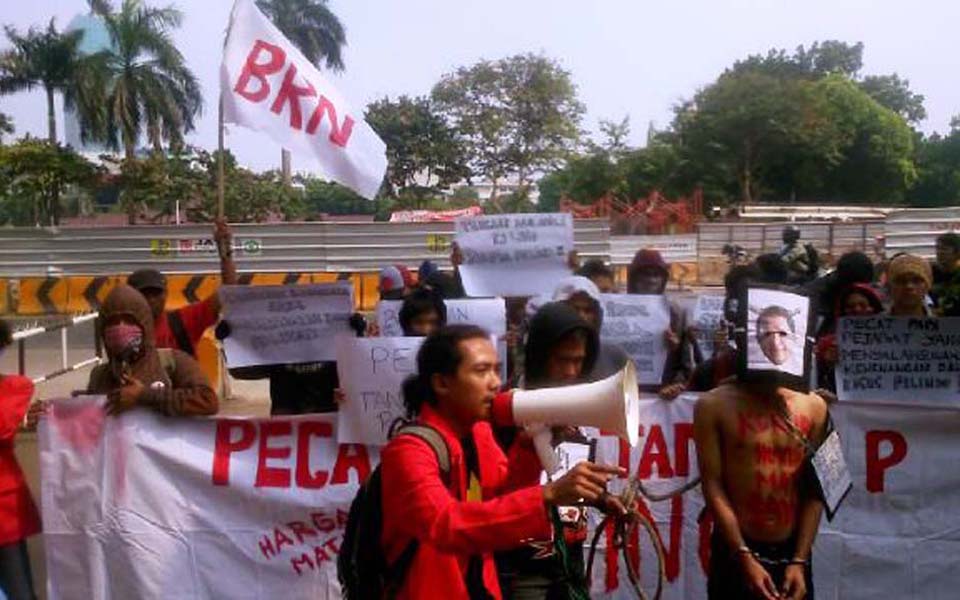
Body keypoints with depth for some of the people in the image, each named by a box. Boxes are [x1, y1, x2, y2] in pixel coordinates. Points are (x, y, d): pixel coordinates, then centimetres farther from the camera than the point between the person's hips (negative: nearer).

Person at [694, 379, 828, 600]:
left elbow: (814, 491, 0)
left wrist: (800, 561, -5)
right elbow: (713, 486, -10)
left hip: (793, 552, 3)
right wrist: (744, 557, -15)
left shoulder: (812, 406, 0)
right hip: (735, 553, -2)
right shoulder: (715, 405, -7)